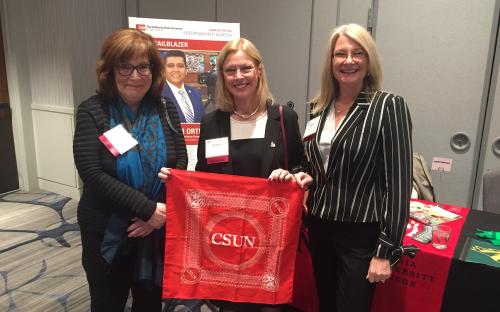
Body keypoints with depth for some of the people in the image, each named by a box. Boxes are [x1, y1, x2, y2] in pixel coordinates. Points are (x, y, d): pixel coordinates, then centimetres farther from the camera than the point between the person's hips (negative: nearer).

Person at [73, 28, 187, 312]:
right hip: (107, 232, -2)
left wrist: (157, 215, -16)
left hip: (158, 231, 3)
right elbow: (92, 174, -18)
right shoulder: (92, 112, -9)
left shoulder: (165, 109, 0)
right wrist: (148, 209, -22)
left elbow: (180, 166, -4)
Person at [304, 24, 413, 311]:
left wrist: (385, 250, -15)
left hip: (362, 235, -5)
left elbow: (398, 183, -15)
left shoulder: (388, 106, -13)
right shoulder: (319, 107, 4)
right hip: (320, 227, 6)